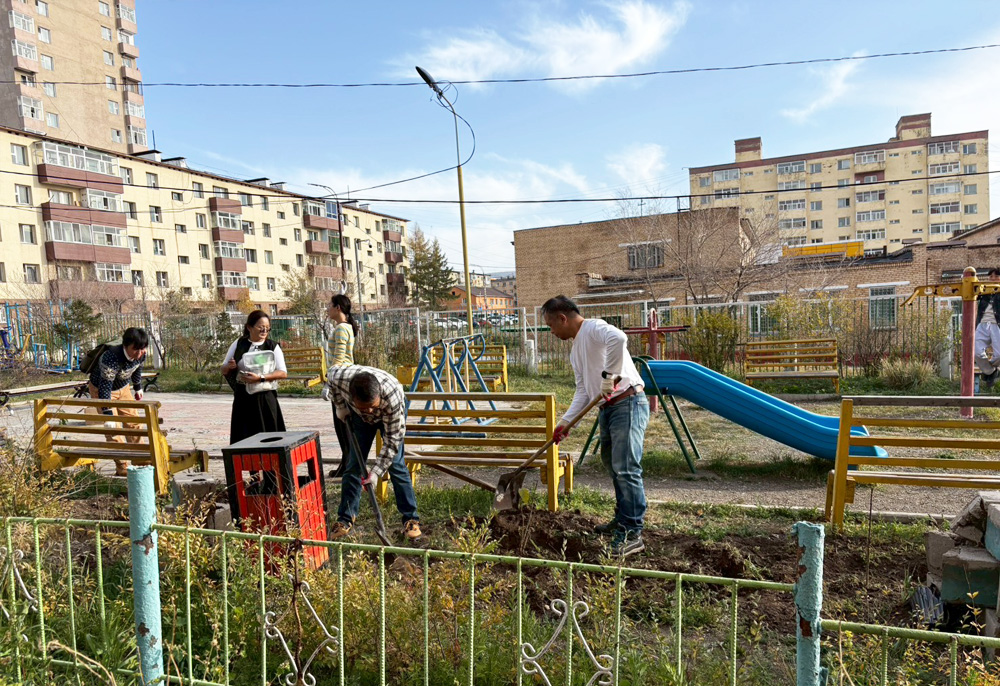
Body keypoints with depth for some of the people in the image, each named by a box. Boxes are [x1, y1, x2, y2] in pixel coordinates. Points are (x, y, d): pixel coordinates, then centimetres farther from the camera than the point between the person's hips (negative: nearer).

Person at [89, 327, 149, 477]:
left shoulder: (141, 355, -19)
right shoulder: (111, 358, -40)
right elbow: (105, 387, -37)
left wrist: (138, 388, 19)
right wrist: (108, 414, -37)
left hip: (123, 387, 6)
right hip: (100, 388, -6)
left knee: (133, 421, 5)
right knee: (113, 427, -11)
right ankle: (123, 468, -5)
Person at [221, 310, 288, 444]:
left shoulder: (273, 347, 0)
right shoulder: (238, 344, 7)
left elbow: (283, 373, -10)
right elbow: (224, 370, 14)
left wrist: (260, 378, -21)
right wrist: (229, 366, -9)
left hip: (264, 397, -2)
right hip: (242, 397, 2)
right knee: (242, 439, 3)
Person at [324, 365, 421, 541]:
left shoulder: (393, 396, -44)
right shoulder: (339, 377, -38)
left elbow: (393, 439, -32)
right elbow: (331, 374, -9)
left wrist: (376, 472, -32)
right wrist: (340, 406, -6)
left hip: (391, 415, -3)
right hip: (358, 417, 3)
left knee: (395, 465, -10)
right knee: (353, 464, -1)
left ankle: (411, 519, 0)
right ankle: (345, 519, 11)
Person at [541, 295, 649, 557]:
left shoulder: (594, 328, -11)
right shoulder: (576, 349, 19)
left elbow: (618, 338, -35)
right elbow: (583, 390, 18)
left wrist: (609, 376, -29)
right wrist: (565, 422, 11)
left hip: (627, 404, -10)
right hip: (607, 408, 10)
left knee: (626, 469, -12)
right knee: (613, 465, 18)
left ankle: (631, 534, -6)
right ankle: (623, 519, 32)